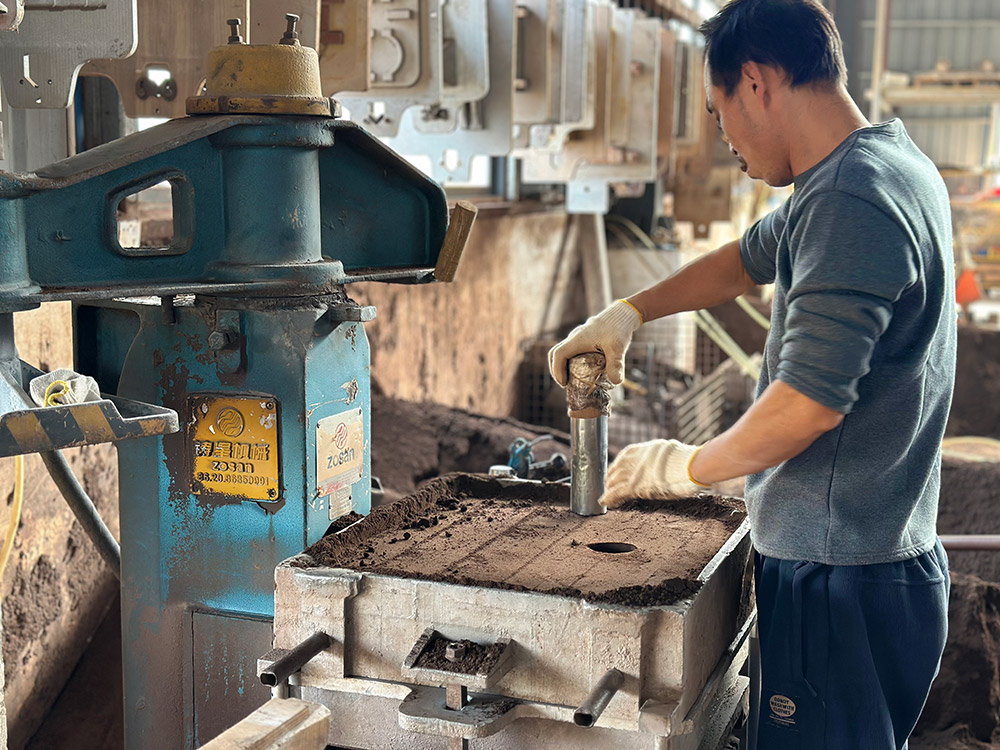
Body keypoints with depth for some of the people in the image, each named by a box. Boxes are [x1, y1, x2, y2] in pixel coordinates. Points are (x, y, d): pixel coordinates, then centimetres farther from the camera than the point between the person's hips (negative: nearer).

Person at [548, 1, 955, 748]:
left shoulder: (848, 202, -22)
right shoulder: (892, 165, 11)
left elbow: (809, 401, -28)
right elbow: (748, 258, 23)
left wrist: (689, 467, -11)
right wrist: (627, 314, 17)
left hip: (840, 581, -10)